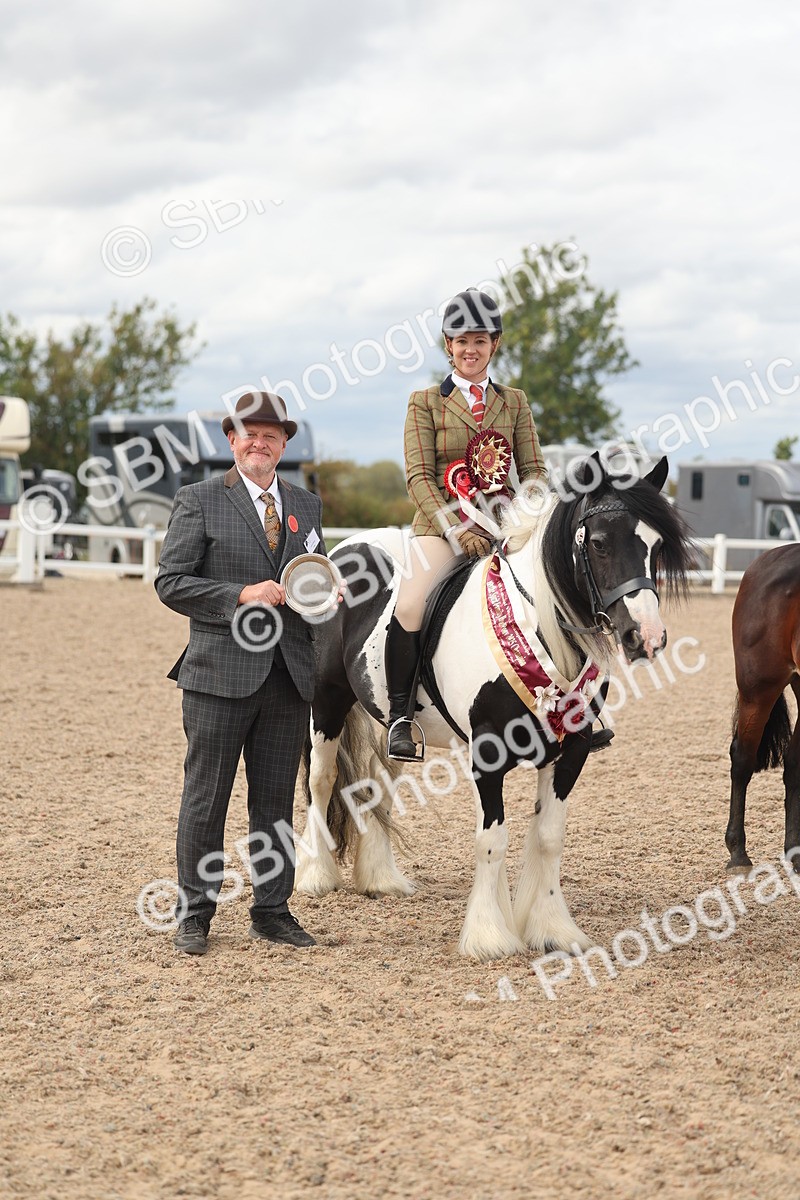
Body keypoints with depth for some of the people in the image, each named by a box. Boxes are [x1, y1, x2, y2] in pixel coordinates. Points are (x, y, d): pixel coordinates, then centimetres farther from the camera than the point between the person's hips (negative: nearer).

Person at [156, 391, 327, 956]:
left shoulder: (307, 506, 14)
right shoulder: (199, 501, 0)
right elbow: (171, 582, -6)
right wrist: (242, 596, -17)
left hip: (289, 673, 4)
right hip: (221, 671, -4)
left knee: (276, 799, 10)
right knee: (206, 797, 2)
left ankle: (272, 910, 18)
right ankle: (195, 914, 10)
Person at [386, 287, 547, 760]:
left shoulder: (515, 402, 15)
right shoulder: (426, 402, 6)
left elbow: (534, 468, 10)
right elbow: (419, 476, -3)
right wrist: (456, 528, -17)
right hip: (441, 524, -3)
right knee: (411, 607, -29)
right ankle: (399, 716, -13)